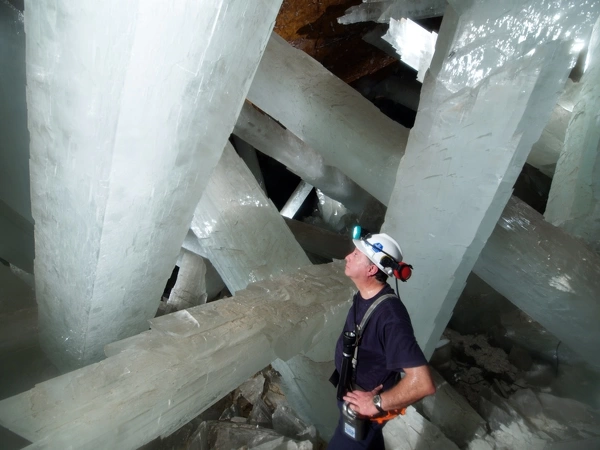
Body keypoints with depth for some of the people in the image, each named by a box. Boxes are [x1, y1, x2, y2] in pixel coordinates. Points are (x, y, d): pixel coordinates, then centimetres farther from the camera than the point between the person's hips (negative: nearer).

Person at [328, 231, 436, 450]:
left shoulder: (389, 316, -38)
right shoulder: (365, 295, -11)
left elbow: (423, 383, -40)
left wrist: (376, 403, -29)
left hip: (364, 406, -7)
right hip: (354, 393, 7)